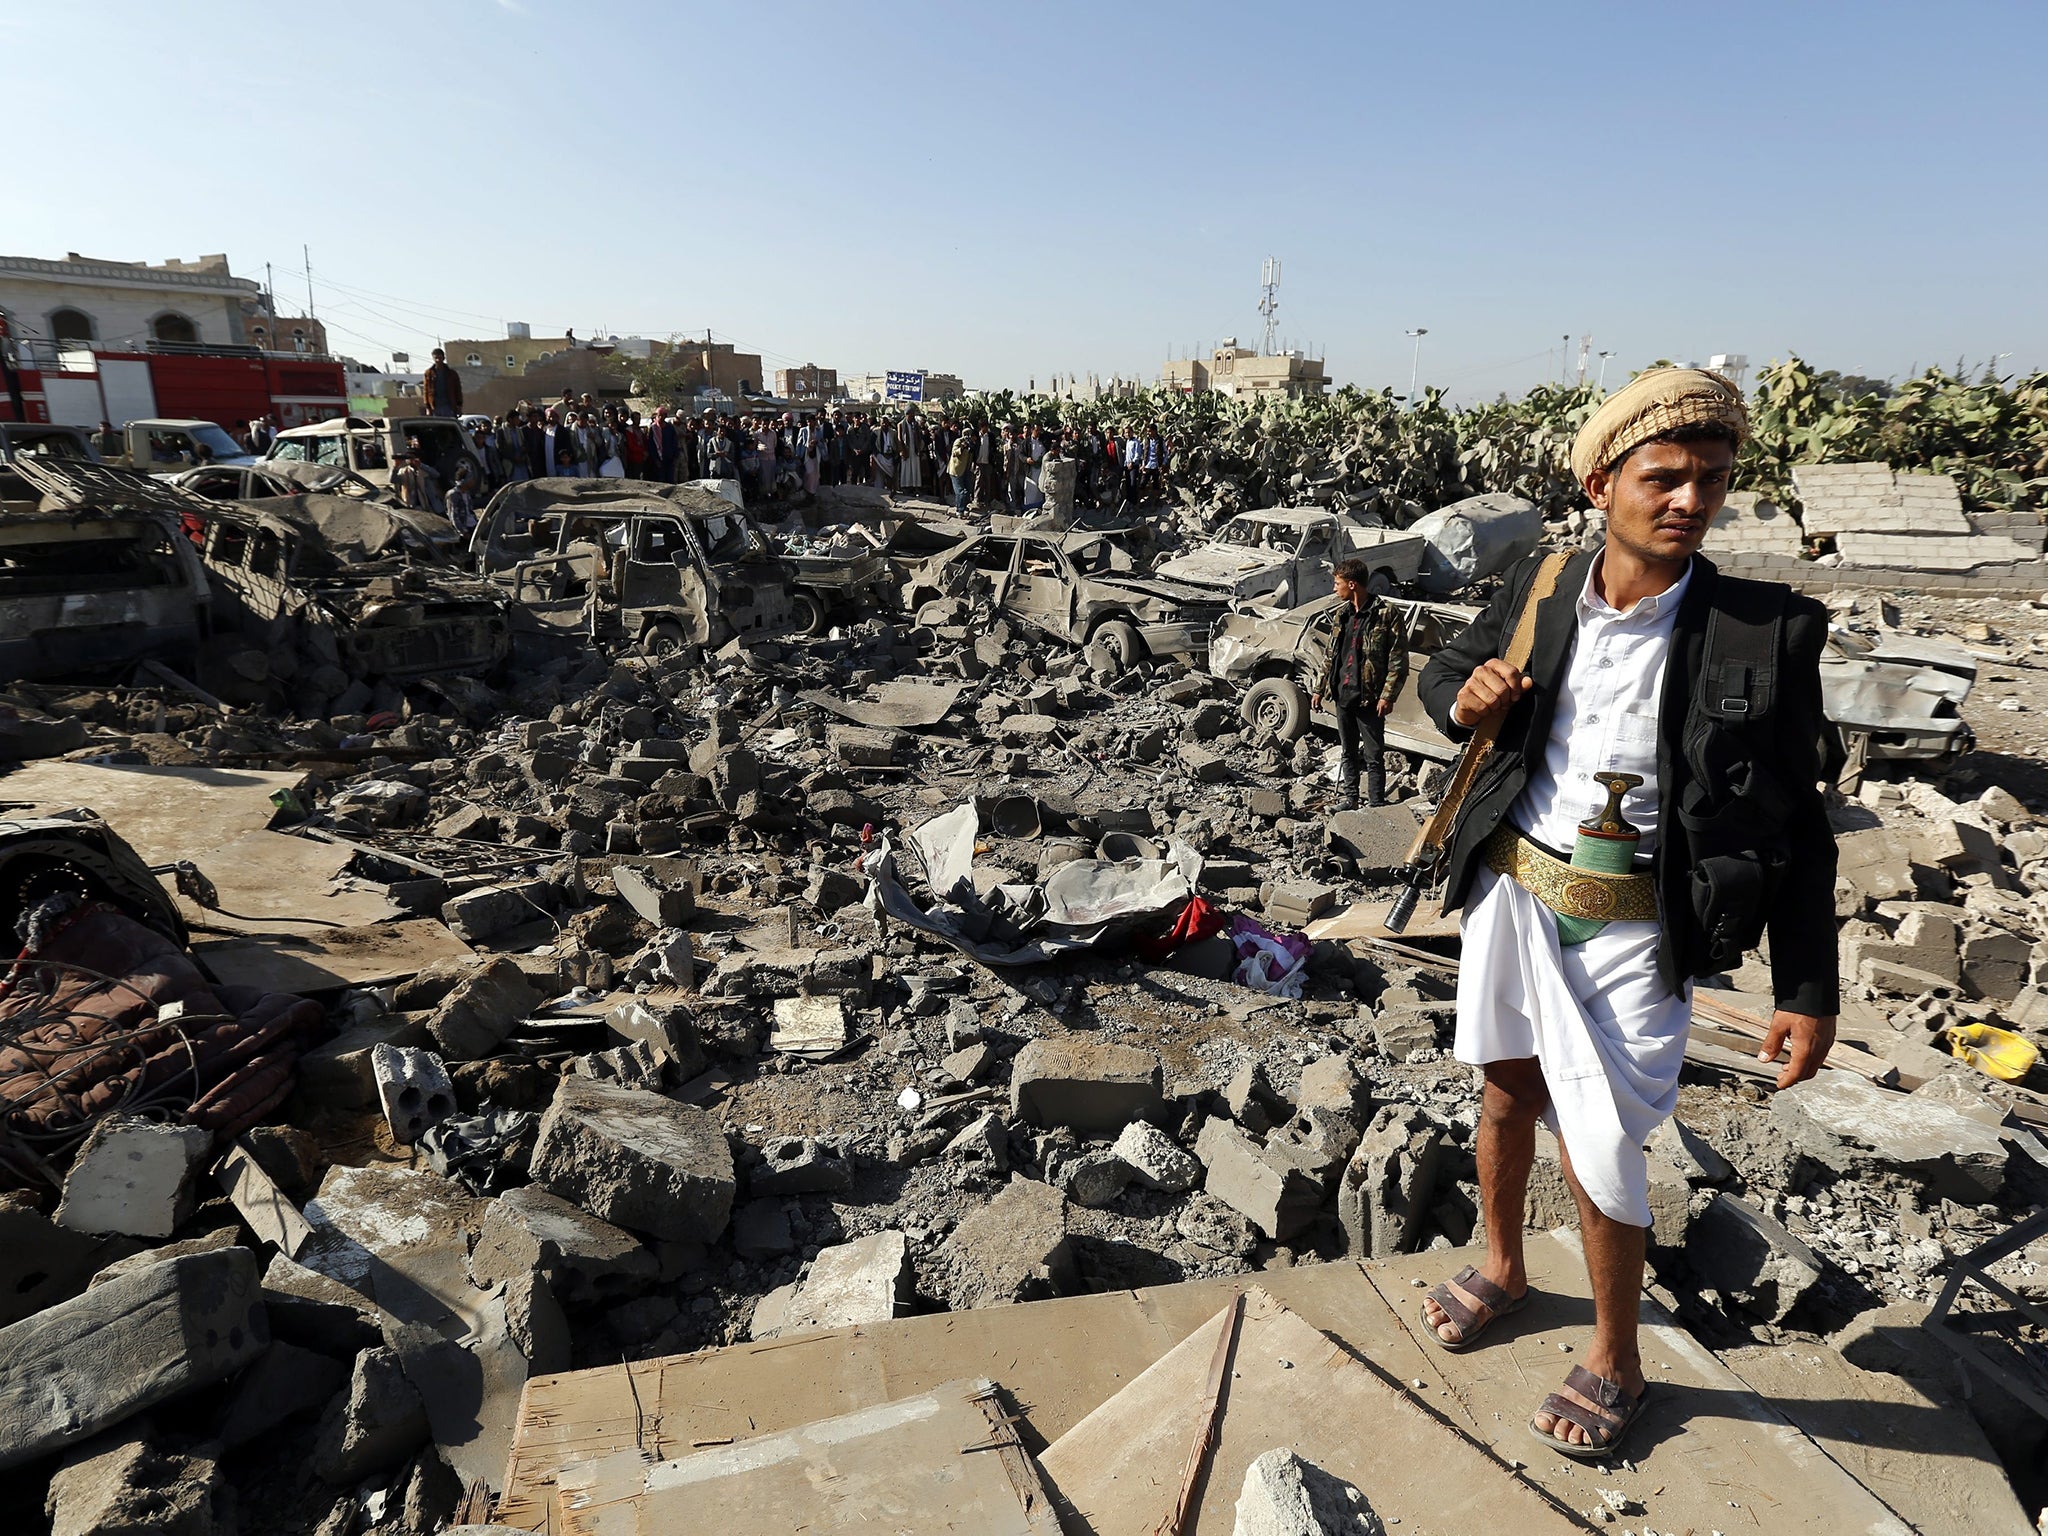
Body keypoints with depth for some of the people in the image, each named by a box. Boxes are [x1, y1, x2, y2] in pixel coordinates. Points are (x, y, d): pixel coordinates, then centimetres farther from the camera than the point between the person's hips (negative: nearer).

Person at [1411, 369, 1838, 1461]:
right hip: (1513, 890, 3)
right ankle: (1502, 1267, 48)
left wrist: (1807, 991, -6)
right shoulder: (1536, 593, -4)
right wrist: (1465, 698, -11)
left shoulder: (1764, 634, -12)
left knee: (1599, 1154, 2)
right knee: (1507, 1090, 20)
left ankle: (1615, 1361, 31)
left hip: (1633, 927, -3)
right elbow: (1443, 673, 15)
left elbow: (1796, 827, -6)